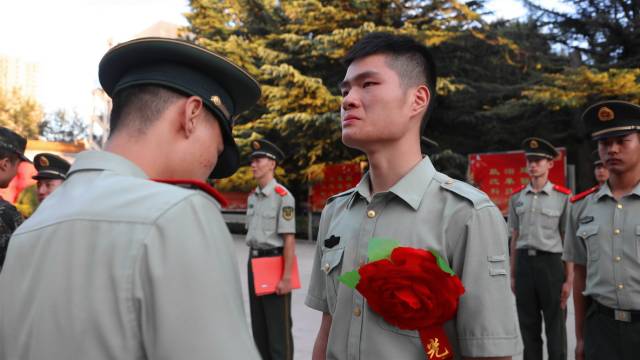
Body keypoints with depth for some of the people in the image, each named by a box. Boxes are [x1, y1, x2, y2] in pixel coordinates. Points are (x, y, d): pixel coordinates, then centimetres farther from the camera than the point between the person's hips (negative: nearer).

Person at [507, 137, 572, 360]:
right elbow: (515, 237, 11)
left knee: (555, 327, 6)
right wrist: (512, 275, 9)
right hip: (524, 263, 4)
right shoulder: (517, 197, 7)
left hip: (551, 263, -3)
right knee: (528, 327, 13)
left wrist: (569, 279, -6)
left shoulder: (563, 196, -4)